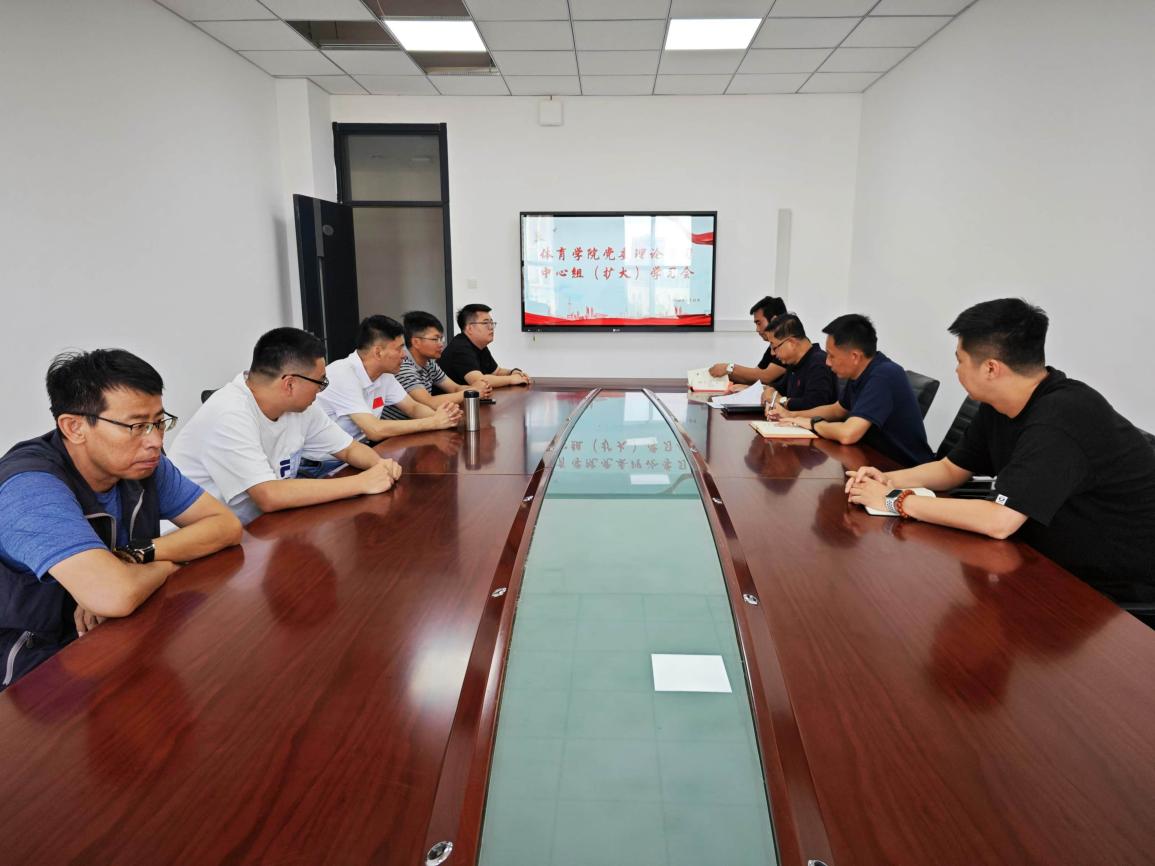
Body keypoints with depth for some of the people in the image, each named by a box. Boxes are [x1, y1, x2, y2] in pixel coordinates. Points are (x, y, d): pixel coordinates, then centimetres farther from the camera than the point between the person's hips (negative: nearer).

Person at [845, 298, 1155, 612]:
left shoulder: (1063, 418, -29)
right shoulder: (998, 407, -2)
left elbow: (998, 521, -34)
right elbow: (951, 469, 11)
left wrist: (897, 501, -26)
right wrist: (888, 480, -8)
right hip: (1055, 565, 7)